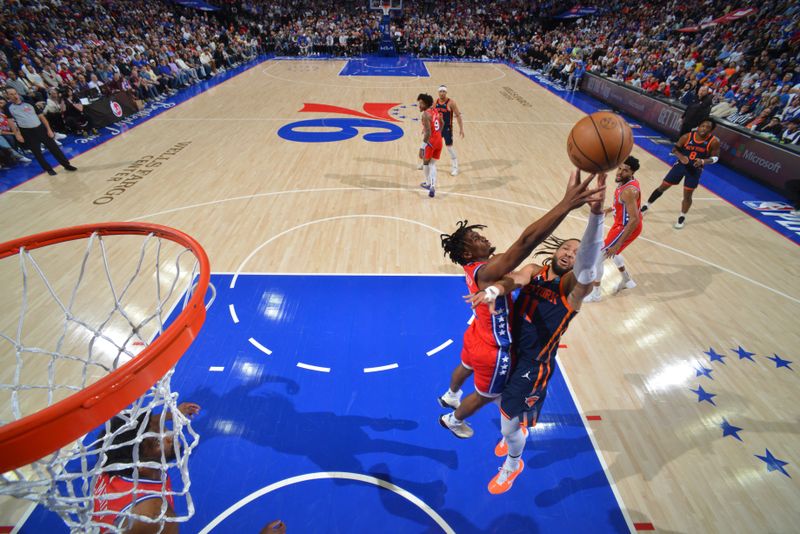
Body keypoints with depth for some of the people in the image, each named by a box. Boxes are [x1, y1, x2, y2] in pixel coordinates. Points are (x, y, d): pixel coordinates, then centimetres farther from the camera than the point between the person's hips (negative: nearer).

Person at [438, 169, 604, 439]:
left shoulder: (475, 267, -9)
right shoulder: (487, 272, -38)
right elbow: (525, 242, -50)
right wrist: (567, 203, -55)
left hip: (476, 337, 8)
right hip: (493, 350, -8)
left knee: (465, 368, 36)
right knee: (485, 395, 22)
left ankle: (450, 396, 68)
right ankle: (453, 420, 50)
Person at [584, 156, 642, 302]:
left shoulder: (629, 190, -30)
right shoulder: (626, 181, -1)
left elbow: (634, 220, -33)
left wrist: (618, 244, -33)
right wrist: (609, 209, 28)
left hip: (626, 228, -10)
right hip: (622, 224, 10)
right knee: (611, 252, 31)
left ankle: (595, 294, 9)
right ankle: (627, 281, 49)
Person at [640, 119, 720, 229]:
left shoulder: (714, 142, -15)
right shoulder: (687, 136, -13)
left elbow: (715, 157, -8)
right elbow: (675, 149, -3)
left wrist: (703, 161, -28)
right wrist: (681, 156, -22)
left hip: (695, 170, -1)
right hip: (681, 164, 1)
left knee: (687, 195, 2)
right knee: (663, 187, 4)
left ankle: (682, 218, 21)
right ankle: (646, 206, 21)